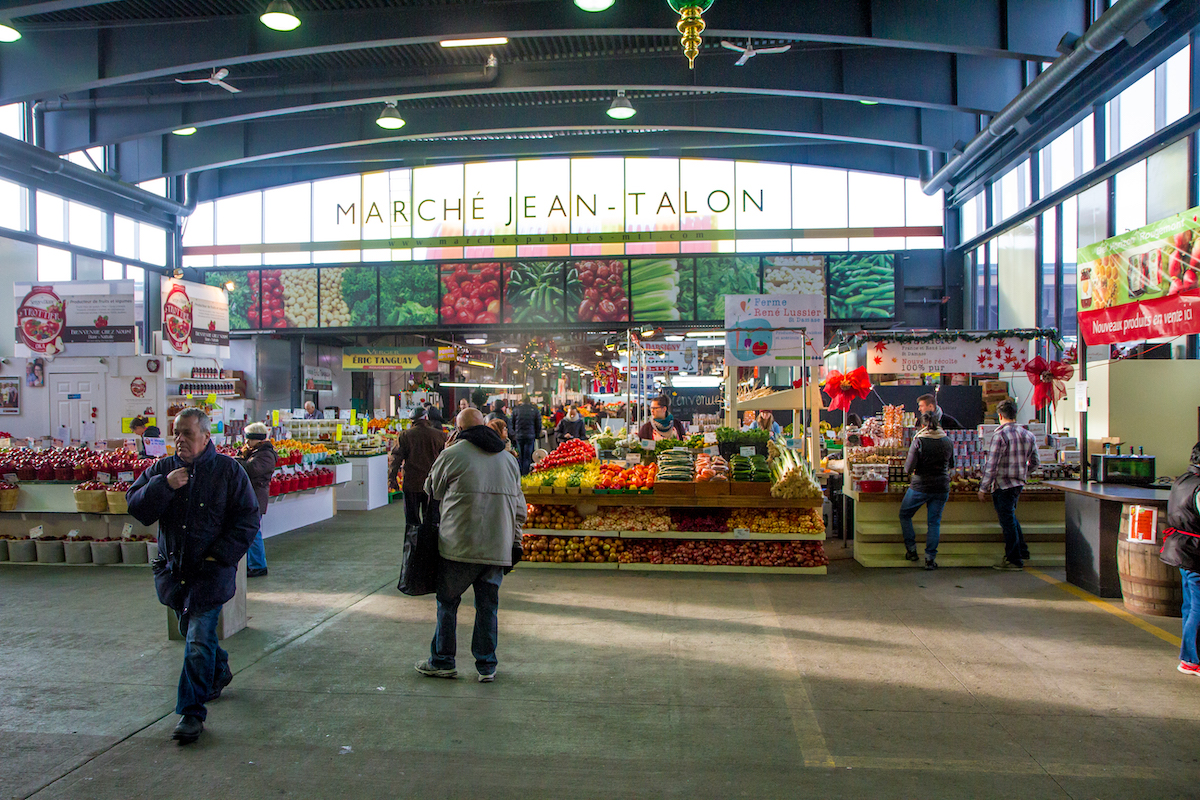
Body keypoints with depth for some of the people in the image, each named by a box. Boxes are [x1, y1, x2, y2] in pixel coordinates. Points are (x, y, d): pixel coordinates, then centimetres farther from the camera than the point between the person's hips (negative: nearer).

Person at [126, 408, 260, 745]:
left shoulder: (228, 470, -6)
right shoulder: (161, 469, 5)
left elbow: (248, 518, -5)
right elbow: (136, 508, -2)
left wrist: (221, 555, -11)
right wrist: (164, 485, -17)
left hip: (211, 569, -5)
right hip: (172, 568, 5)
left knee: (199, 640, -9)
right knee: (191, 634, 20)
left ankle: (192, 712, -1)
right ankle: (219, 671, 46)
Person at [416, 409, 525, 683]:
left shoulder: (451, 455, -6)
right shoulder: (508, 459, 11)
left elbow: (432, 490, 9)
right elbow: (519, 507, 14)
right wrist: (514, 542, 20)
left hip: (459, 546, -4)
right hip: (497, 547, 4)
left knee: (447, 602, 11)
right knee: (488, 606, 11)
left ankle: (442, 662, 20)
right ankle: (487, 667, 17)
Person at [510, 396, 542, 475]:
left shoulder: (516, 410, 2)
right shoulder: (535, 410, -2)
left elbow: (511, 424, 7)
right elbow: (539, 425, 3)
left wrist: (513, 434, 16)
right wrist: (537, 435, 13)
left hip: (518, 436, 2)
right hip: (530, 436, -2)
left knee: (519, 456, 10)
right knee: (527, 457, 2)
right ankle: (525, 474, -1)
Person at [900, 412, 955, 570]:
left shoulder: (919, 441, -13)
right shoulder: (948, 441, 1)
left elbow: (909, 468, -14)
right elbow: (951, 465, 16)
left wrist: (910, 469, 8)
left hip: (920, 486, -3)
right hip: (942, 487, 4)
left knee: (904, 515, 17)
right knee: (934, 522, 9)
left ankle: (911, 550, 16)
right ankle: (930, 558, 7)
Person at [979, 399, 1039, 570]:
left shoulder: (1000, 435, -17)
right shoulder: (1029, 435, 5)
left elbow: (991, 465, -19)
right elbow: (1034, 463, 12)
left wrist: (983, 488, -12)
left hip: (1002, 484, -7)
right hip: (1018, 484, 7)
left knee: (1007, 521, 2)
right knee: (1010, 517, 25)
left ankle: (1014, 559, 9)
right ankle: (1022, 550, 32)